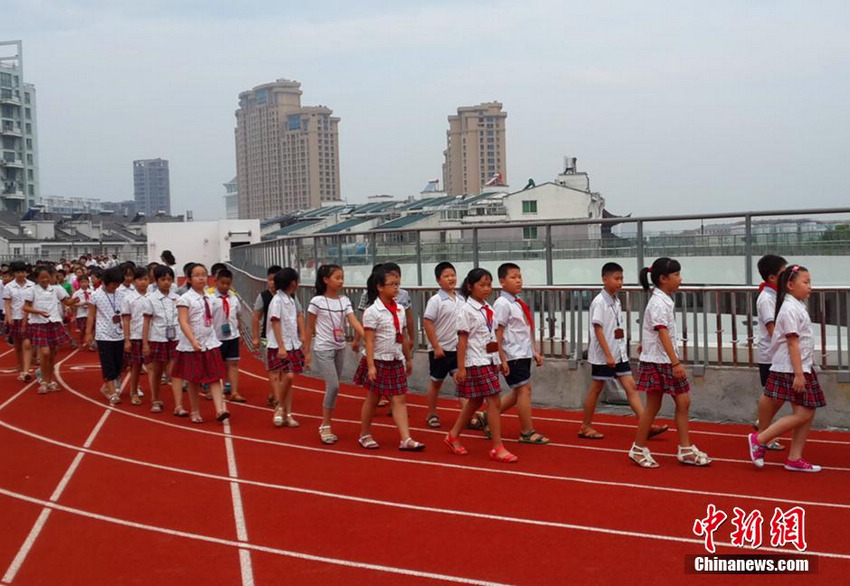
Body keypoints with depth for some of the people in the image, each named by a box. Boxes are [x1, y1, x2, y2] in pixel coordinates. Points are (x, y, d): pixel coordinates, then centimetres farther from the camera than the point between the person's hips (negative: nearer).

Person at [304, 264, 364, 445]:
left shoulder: (344, 301, 3)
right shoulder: (317, 301, -9)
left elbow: (354, 322, -7)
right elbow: (309, 328, -3)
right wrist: (307, 351, -2)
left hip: (340, 348, 5)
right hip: (323, 349, -5)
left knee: (333, 388, 9)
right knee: (333, 386, -14)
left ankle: (326, 426, 20)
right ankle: (325, 426, -1)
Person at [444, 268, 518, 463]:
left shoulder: (489, 309, 11)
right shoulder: (467, 310, -11)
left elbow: (494, 336, 14)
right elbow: (462, 340, -12)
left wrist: (499, 360, 12)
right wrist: (460, 368, -13)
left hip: (491, 361, 8)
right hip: (476, 362, -8)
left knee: (475, 401, 15)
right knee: (494, 402, -9)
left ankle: (453, 436, 29)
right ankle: (497, 448, -4)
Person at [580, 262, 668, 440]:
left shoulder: (616, 301, 10)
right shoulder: (599, 302, -14)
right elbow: (598, 329, -18)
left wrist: (620, 351, 15)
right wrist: (608, 355, -21)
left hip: (619, 353, 7)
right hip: (603, 355, -7)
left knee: (631, 387, 0)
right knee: (596, 389, 4)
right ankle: (585, 427, 17)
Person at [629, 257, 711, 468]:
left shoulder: (666, 300, 12)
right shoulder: (658, 303, -17)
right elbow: (663, 334, -24)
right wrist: (676, 363, -28)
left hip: (668, 361, 9)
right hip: (657, 361, -9)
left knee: (683, 401, 6)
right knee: (653, 406, 0)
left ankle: (685, 450, 10)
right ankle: (639, 449, 13)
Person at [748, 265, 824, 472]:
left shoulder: (798, 306, 15)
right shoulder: (790, 309, -15)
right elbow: (793, 343, -20)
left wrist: (804, 372, 18)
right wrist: (798, 374, -22)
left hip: (803, 369, 10)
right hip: (792, 370, -10)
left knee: (808, 413, 7)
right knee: (802, 414, -9)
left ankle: (794, 458, 12)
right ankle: (759, 440, -1)